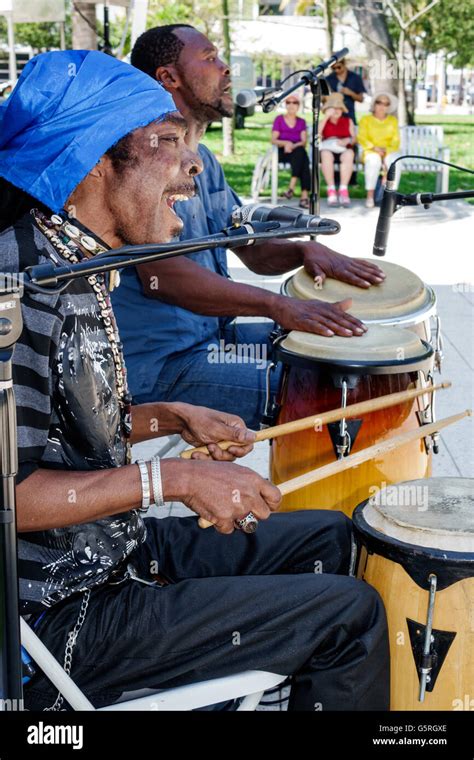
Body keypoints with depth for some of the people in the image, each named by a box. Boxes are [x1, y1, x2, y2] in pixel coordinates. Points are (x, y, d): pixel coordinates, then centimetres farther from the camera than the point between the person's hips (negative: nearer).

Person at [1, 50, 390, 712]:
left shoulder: (78, 263, 7)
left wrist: (174, 419, 7)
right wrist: (172, 478, -25)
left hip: (116, 551, 10)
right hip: (61, 617, -10)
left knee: (327, 537, 18)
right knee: (351, 614, -8)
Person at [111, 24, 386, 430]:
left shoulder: (204, 160, 16)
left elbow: (253, 249, 18)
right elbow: (158, 272, -31)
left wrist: (305, 250, -6)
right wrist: (277, 305, -40)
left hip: (212, 333, 10)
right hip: (161, 367, -10)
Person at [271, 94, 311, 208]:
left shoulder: (301, 122, 21)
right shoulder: (279, 119, 14)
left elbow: (304, 141, 7)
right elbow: (273, 140, 4)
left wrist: (293, 146, -15)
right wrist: (285, 143, -16)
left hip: (298, 151, 2)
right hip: (282, 153, -2)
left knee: (302, 155, -37)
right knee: (301, 156, -36)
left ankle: (292, 187, -49)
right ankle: (304, 196, -47)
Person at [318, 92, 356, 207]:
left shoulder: (348, 121, 25)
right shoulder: (324, 121, 23)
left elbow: (353, 138, 12)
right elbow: (317, 134, 1)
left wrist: (347, 140, -12)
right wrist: (326, 117, -1)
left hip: (344, 149, 0)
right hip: (327, 148, 0)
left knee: (349, 154, -37)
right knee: (326, 155, -38)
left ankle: (343, 190, -44)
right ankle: (331, 191, -41)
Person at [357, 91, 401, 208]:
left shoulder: (393, 120, 19)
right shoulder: (366, 119, 13)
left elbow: (396, 140, 9)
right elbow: (361, 138, 0)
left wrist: (386, 150, -11)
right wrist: (374, 148, -16)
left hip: (388, 151, 2)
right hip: (370, 151, -2)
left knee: (395, 161, -34)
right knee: (374, 160, -38)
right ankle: (370, 196, -37)